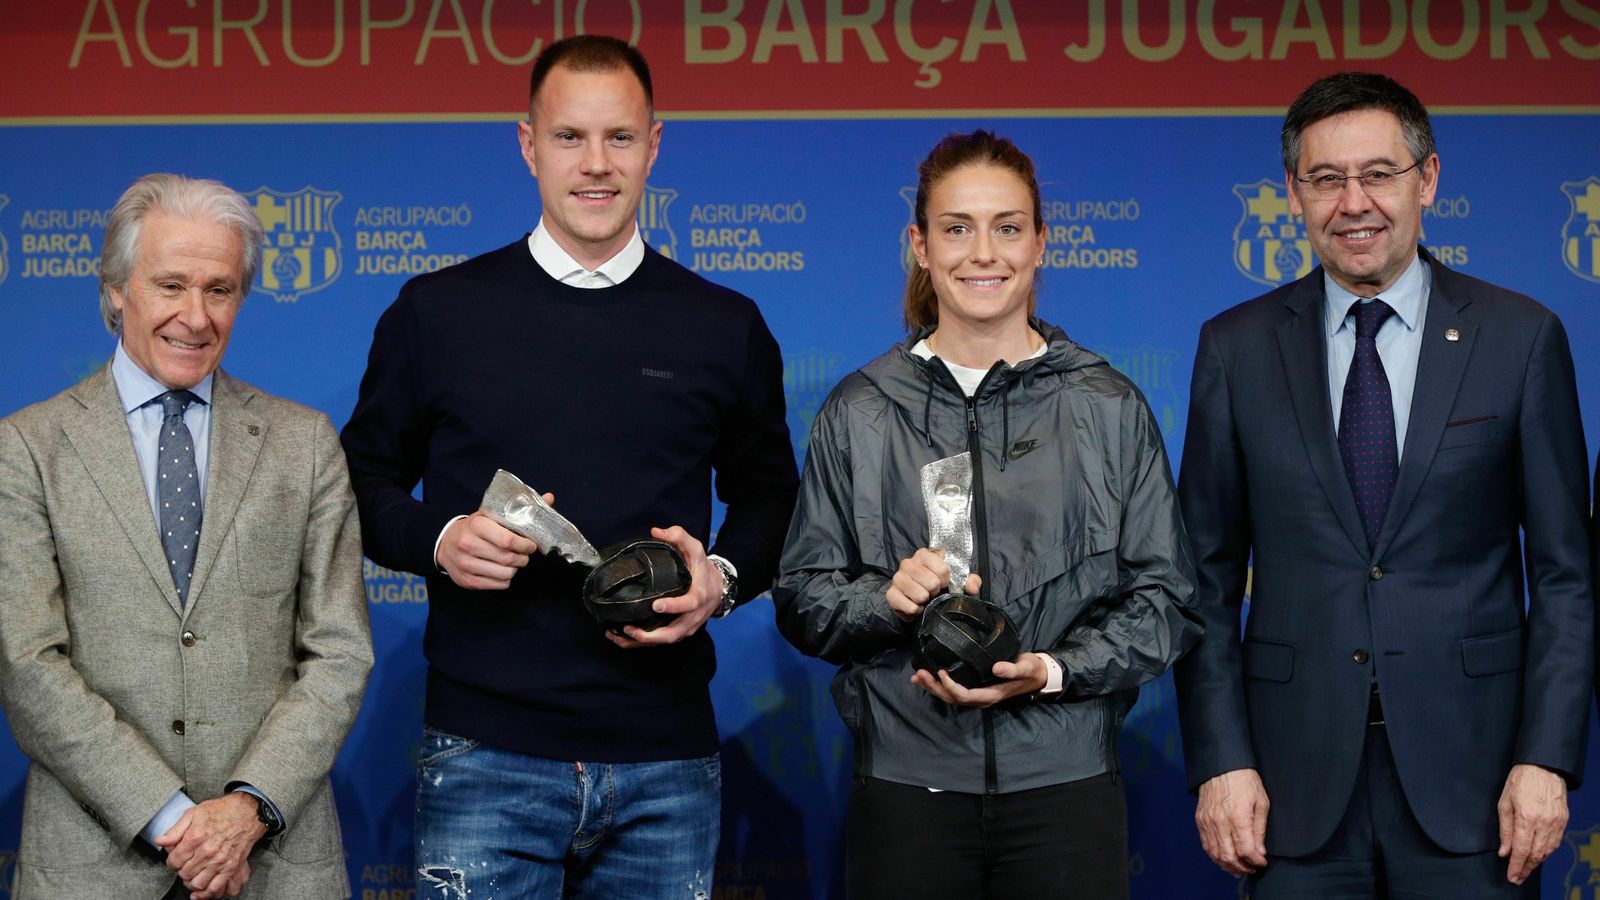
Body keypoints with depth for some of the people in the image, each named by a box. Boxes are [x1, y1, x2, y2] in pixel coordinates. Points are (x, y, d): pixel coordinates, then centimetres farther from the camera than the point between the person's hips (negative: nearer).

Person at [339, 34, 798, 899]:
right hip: (487, 754, -1)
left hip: (667, 759, 2)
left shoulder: (725, 327, 8)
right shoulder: (436, 311, 4)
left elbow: (766, 495, 15)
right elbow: (366, 480, 10)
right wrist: (436, 537, -11)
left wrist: (725, 575, -5)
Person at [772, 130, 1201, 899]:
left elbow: (1164, 597, 2)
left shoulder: (1109, 408, 5)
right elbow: (802, 602, 6)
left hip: (1065, 784, 0)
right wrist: (887, 599, -14)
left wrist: (1052, 671, -12)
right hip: (905, 785, 0)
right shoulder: (859, 412, 5)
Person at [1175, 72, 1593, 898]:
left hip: (1468, 768, 0)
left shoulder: (1521, 338, 1)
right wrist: (1219, 761, -4)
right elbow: (1208, 576, 3)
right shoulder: (1236, 348, 3)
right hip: (1298, 776, 1)